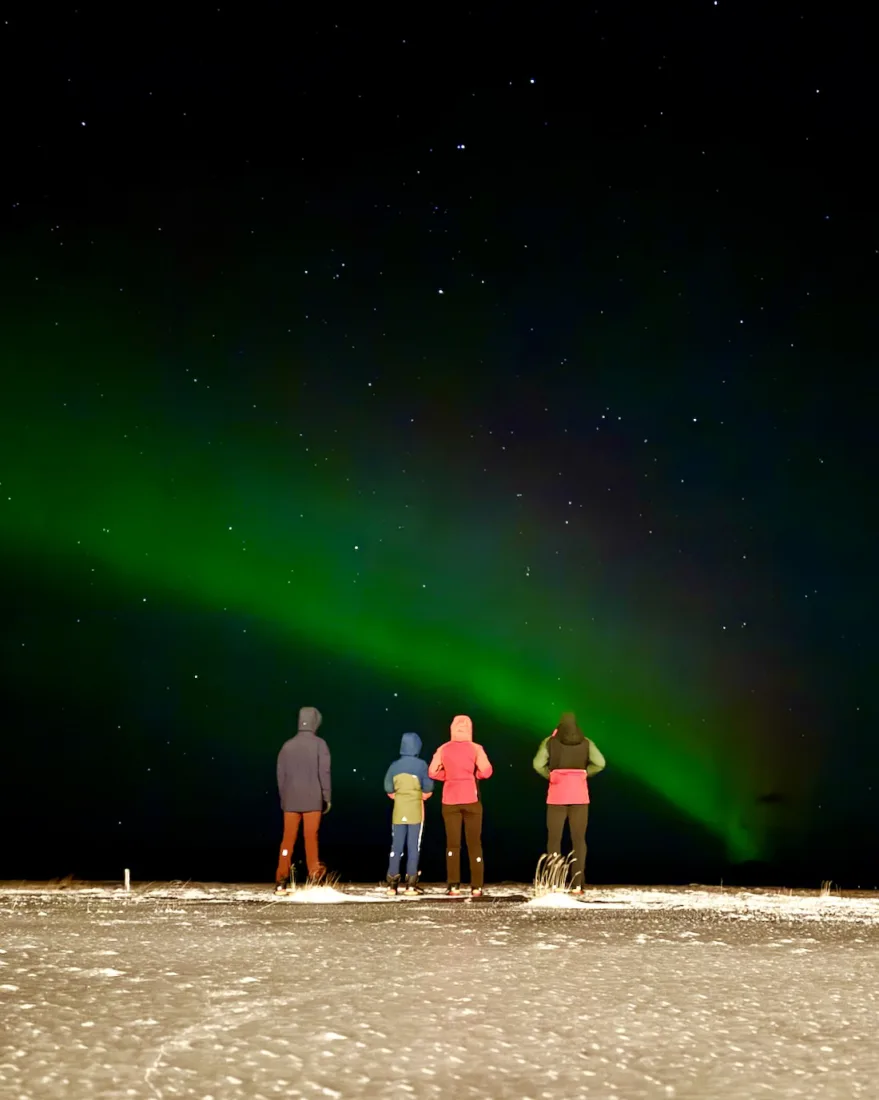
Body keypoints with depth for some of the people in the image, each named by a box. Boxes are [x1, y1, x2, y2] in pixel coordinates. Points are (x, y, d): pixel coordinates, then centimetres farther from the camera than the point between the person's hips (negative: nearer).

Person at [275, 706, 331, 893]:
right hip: (312, 800, -3)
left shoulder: (287, 745, 7)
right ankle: (314, 877, -1)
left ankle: (281, 881, 0)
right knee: (311, 838, 1)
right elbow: (324, 772, -5)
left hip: (291, 800, 3)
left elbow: (280, 775, 9)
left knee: (287, 840, 3)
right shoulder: (319, 744, -3)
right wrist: (326, 798, 1)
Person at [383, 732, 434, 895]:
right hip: (416, 811, -3)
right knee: (413, 846, 0)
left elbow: (389, 790, 2)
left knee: (396, 846, 6)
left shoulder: (394, 766, 1)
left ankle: (392, 883, 4)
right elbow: (428, 790, -8)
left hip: (398, 811, 3)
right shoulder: (421, 765, -8)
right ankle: (411, 884, -2)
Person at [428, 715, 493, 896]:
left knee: (453, 843, 6)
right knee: (474, 844, 5)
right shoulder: (475, 748, -5)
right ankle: (476, 887, 1)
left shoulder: (443, 749, 1)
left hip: (450, 800, 1)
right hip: (471, 799, -1)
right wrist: (472, 774, 7)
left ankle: (454, 886, 0)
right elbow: (486, 772, -13)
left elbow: (432, 772, -2)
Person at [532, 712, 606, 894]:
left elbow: (538, 764, -11)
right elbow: (600, 763, -7)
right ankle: (577, 884, -1)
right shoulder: (586, 743, 5)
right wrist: (584, 773, 5)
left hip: (557, 795, -1)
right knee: (579, 839, 5)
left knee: (554, 839, 4)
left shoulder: (549, 742, 1)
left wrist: (550, 776, 4)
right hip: (579, 795, 1)